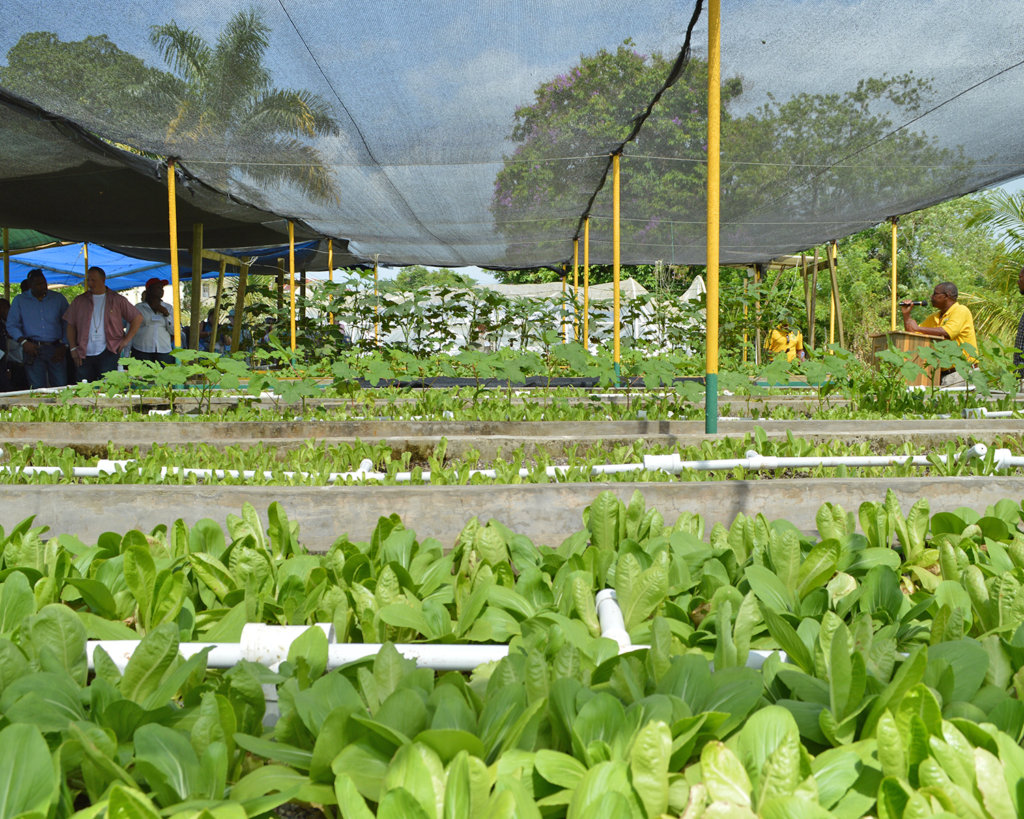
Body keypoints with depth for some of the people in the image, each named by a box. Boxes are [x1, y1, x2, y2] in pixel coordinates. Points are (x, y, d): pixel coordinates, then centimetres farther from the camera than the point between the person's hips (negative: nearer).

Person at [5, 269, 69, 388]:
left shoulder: (58, 298, 9)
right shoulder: (19, 300, 9)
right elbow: (11, 325, 6)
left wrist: (64, 346, 0)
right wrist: (23, 342, -10)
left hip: (56, 350, 1)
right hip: (33, 348, 0)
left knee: (61, 387, -4)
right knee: (37, 389, -4)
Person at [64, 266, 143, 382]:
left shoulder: (117, 300, 6)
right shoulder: (79, 301, 12)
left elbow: (137, 318, 7)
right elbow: (71, 326, 14)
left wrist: (126, 340, -1)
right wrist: (73, 348, 4)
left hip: (108, 353, -2)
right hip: (84, 355, 3)